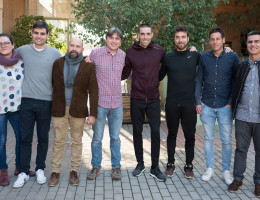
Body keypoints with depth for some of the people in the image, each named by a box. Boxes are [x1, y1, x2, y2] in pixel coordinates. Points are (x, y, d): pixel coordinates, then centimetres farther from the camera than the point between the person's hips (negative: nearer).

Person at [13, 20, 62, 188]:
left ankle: (40, 169, 25)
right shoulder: (23, 50, 5)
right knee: (25, 138, 5)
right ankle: (24, 172, 16)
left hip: (46, 101, -1)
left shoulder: (55, 53, 1)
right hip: (27, 100, 1)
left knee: (43, 138, 10)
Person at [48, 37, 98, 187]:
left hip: (78, 110, -1)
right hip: (59, 109, 1)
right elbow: (51, 85, 7)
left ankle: (74, 171, 21)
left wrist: (93, 113, -8)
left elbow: (93, 91, -3)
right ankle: (55, 172, 19)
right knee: (58, 141, 7)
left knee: (77, 141, 8)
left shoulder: (88, 66, -1)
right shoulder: (58, 64, 5)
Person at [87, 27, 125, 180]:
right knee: (97, 138, 6)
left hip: (117, 103, 2)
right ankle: (96, 166, 24)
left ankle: (116, 166, 25)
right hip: (100, 102, -2)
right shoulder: (95, 53, -4)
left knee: (115, 137, 11)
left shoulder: (123, 55, 5)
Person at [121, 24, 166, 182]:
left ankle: (155, 168, 13)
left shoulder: (159, 51, 1)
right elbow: (125, 74, 8)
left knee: (156, 132, -1)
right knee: (137, 132, 10)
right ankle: (140, 164, 27)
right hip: (136, 99, 1)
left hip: (153, 99, 0)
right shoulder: (131, 52, 0)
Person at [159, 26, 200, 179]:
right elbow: (160, 76, 14)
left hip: (189, 103, 0)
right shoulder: (168, 57, 5)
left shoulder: (195, 56, 2)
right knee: (172, 135, 10)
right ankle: (171, 164, 23)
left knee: (190, 136, 6)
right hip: (172, 103, 1)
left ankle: (189, 165, 20)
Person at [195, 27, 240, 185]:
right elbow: (199, 81, 7)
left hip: (225, 106, -1)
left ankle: (226, 171, 19)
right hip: (207, 106, 2)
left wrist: (231, 103, -5)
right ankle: (210, 168, 23)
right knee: (208, 138, 10)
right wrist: (198, 102, 2)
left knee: (226, 140, 5)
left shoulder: (233, 57, 0)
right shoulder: (204, 57, 4)